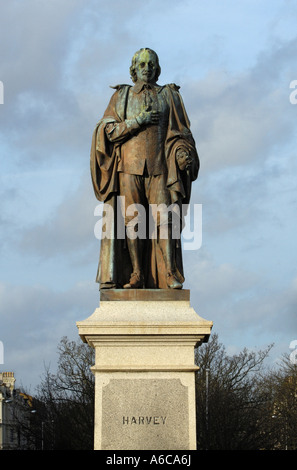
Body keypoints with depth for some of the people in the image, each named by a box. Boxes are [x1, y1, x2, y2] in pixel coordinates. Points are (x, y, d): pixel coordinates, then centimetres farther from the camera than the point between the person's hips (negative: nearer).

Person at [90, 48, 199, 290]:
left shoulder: (169, 96, 16)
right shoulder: (122, 96, 15)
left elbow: (181, 133, 10)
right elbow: (108, 130, 5)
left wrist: (184, 152, -10)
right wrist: (137, 121, -7)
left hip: (160, 165, 0)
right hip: (129, 165, 1)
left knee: (163, 218, -12)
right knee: (132, 219, -6)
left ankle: (171, 274, -15)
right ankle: (136, 276, -6)